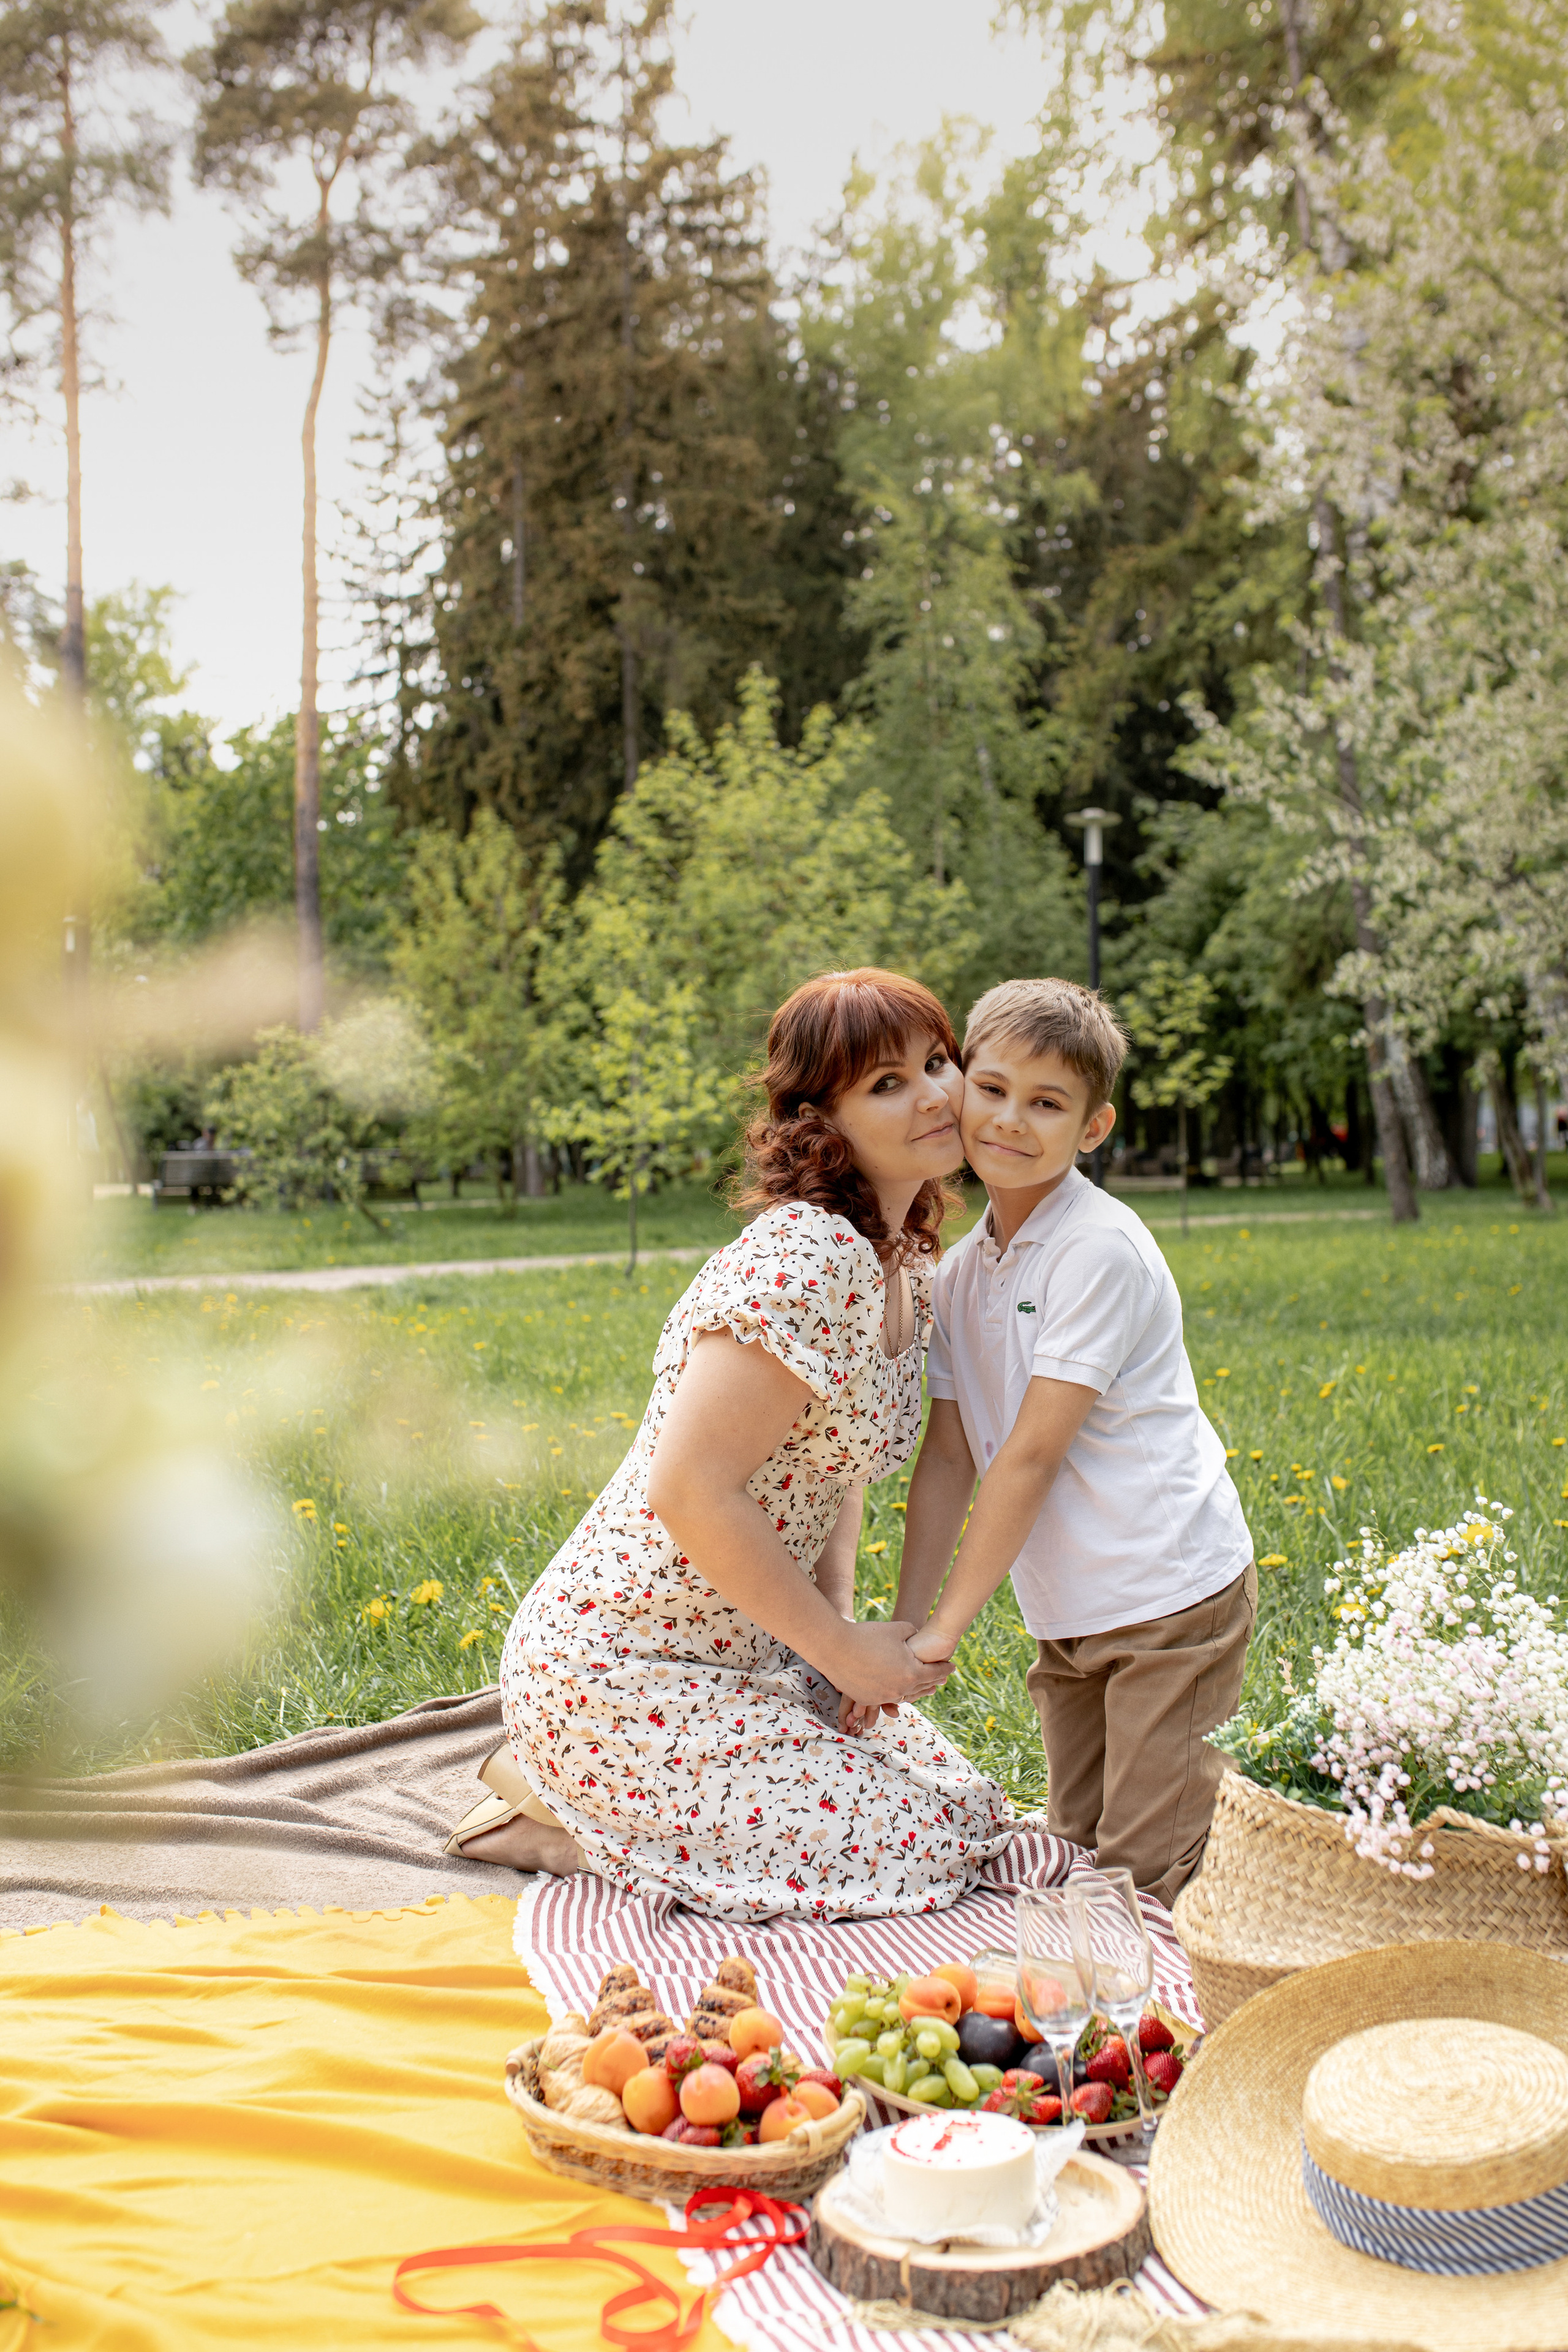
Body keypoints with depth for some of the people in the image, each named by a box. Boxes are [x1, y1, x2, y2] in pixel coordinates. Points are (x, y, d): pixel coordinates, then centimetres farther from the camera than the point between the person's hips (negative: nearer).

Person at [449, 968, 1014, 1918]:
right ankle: (558, 1823, 2)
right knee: (922, 1851, -10)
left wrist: (844, 1627, 0)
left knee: (972, 1814, 11)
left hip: (744, 1646, 10)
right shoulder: (804, 1259, -25)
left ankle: (587, 1790, 16)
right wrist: (843, 1648, -17)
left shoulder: (907, 1262, 7)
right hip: (622, 1673, -10)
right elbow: (691, 1492, -28)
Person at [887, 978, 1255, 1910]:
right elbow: (949, 1456, 6)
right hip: (1070, 1617, 8)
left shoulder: (1099, 1249, -18)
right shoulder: (961, 1273, 7)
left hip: (1171, 1597, -8)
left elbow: (1032, 1456, -20)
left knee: (1146, 1875, -5)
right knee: (1078, 1856, 15)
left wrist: (942, 1633, -17)